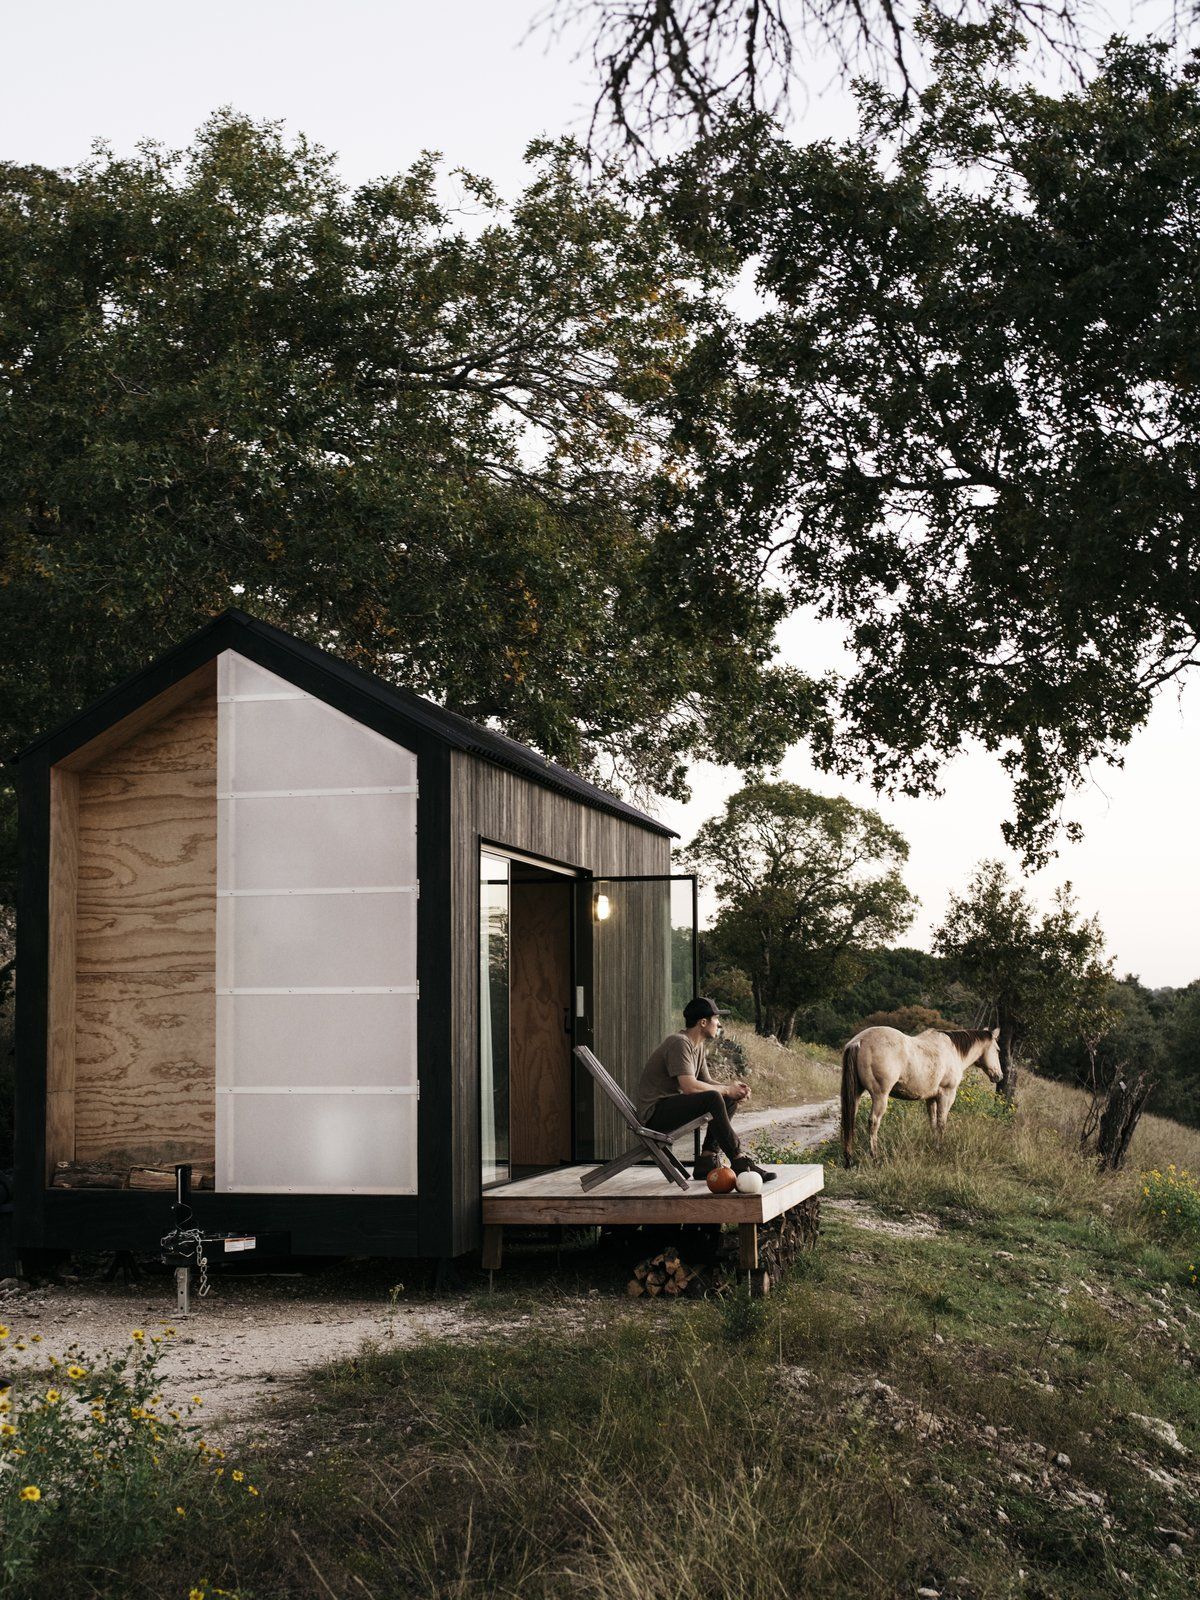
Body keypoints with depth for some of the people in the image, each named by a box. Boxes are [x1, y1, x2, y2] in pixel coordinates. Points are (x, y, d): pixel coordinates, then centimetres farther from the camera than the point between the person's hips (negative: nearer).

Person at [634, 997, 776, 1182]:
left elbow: (707, 1082, 15)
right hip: (653, 1113, -11)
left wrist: (732, 1088, -4)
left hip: (671, 1108, 11)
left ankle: (706, 1161, 1)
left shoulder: (699, 1047, 13)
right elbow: (689, 1086, -28)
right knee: (713, 1099, -28)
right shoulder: (679, 1043, -18)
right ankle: (739, 1162, -24)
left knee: (730, 1100, 9)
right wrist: (726, 1089, -17)